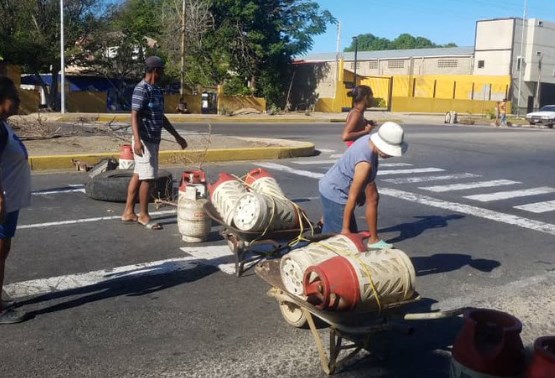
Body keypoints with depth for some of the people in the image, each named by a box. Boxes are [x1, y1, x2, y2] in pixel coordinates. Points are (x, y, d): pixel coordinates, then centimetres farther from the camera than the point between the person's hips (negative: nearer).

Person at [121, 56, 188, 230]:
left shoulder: (157, 91, 16)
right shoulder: (141, 89, -12)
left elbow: (161, 117, 23)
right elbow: (135, 116, -19)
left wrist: (177, 136, 24)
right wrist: (137, 140, -30)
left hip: (153, 140, 9)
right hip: (144, 140, -9)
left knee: (138, 175, 12)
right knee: (148, 177, -6)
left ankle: (129, 212, 19)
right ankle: (143, 215, 5)